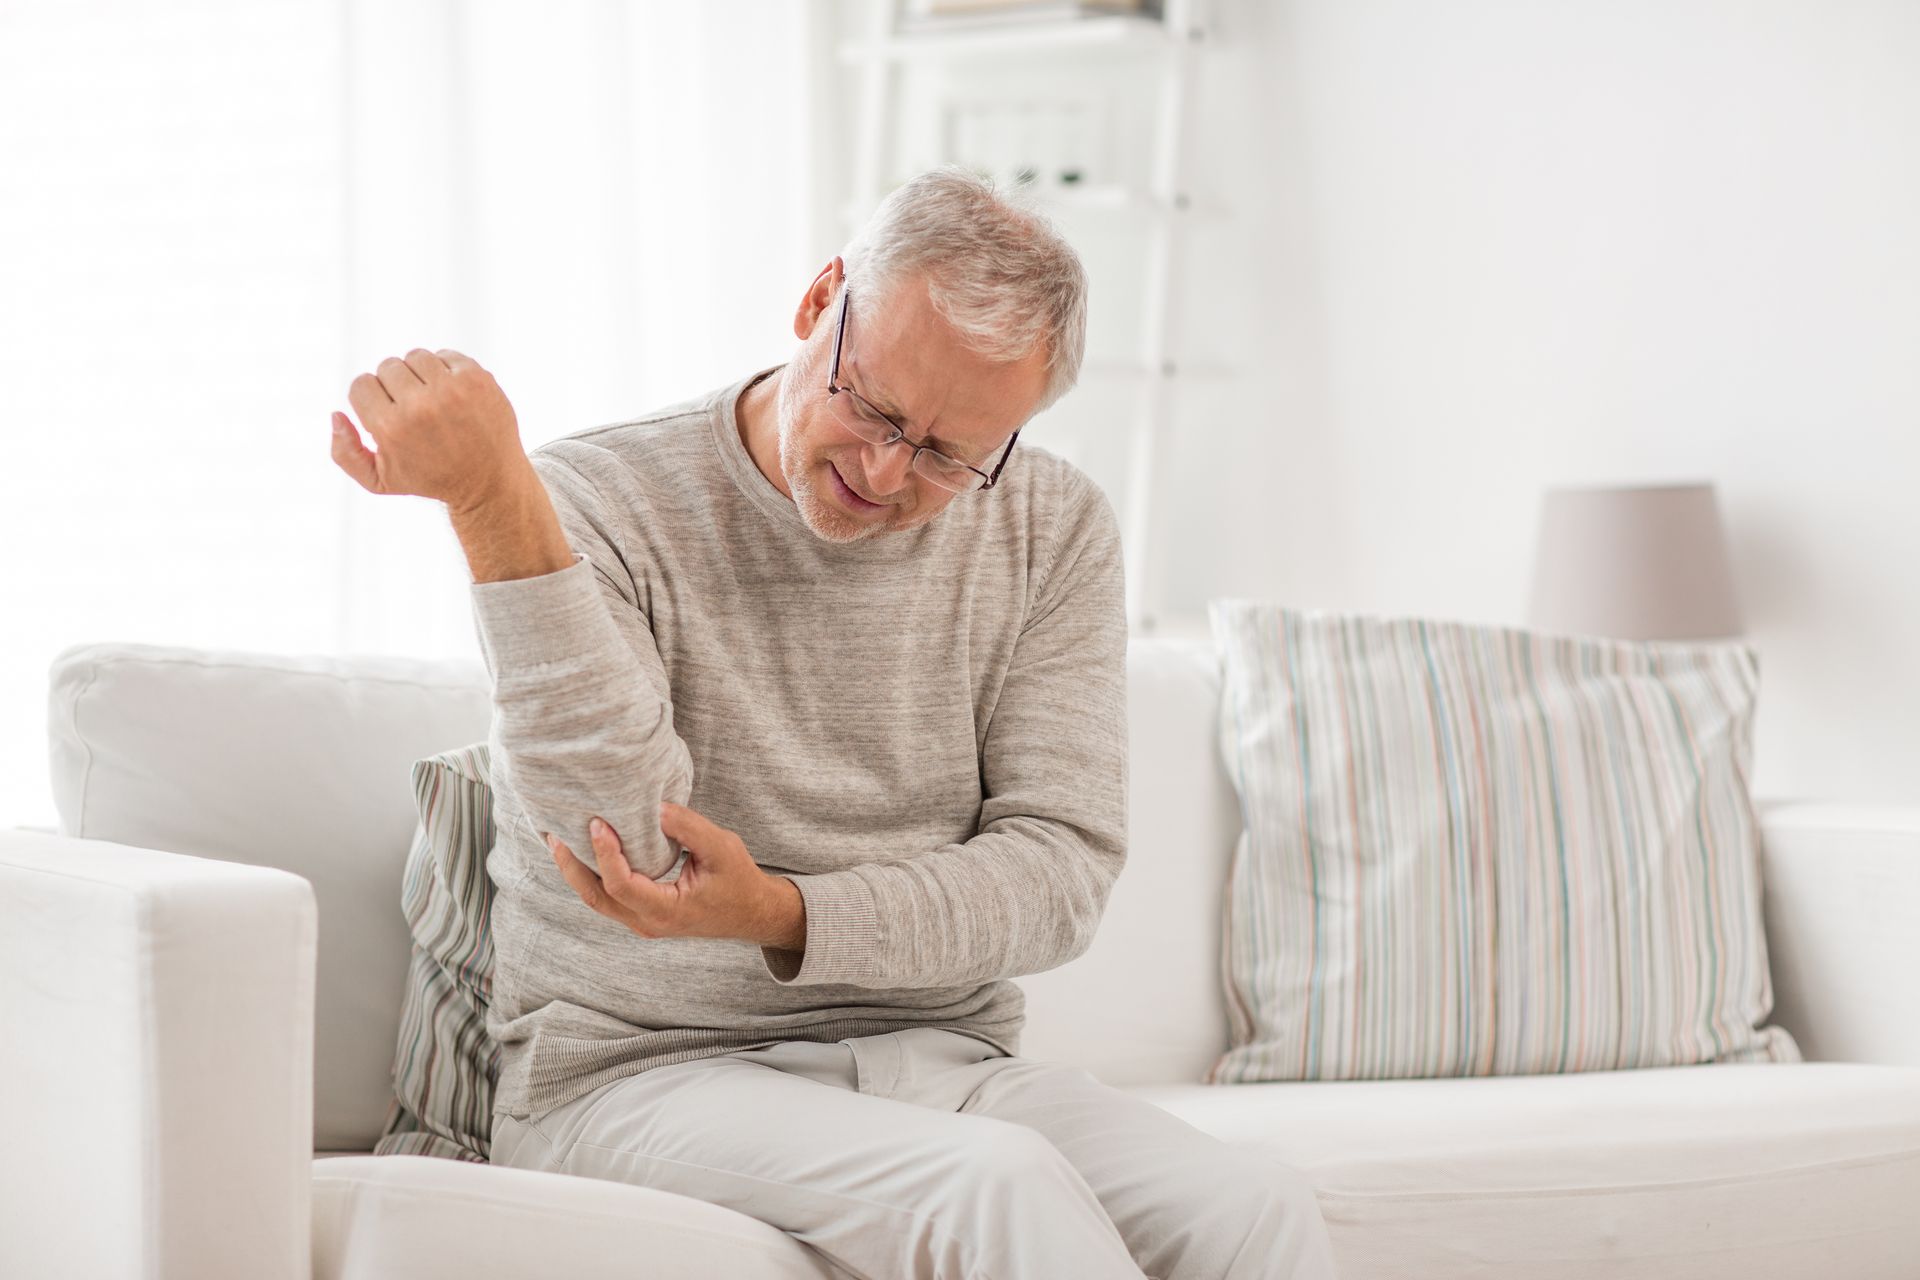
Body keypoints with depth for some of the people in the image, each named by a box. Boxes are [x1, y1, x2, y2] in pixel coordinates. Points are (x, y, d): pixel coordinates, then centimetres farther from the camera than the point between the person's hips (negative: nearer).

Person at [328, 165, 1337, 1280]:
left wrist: (784, 918, -18)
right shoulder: (595, 505, -5)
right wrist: (494, 506, -31)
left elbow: (1064, 864, -2)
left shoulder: (1056, 531, 6)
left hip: (944, 1059, 4)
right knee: (1003, 1183, -33)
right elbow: (624, 836, -20)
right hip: (648, 1068, -3)